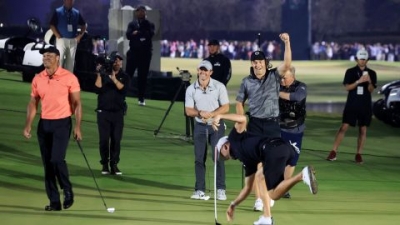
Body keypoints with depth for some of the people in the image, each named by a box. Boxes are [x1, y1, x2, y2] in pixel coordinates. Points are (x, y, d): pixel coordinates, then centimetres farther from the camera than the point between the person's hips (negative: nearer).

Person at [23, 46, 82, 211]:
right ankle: (54, 201, 8)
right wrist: (28, 125, 1)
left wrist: (77, 127, -9)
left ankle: (67, 190, 8)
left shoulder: (69, 78, -6)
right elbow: (33, 103, 11)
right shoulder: (37, 79, 6)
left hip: (62, 123, -5)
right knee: (47, 163, 3)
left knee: (57, 159, -17)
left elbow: (77, 103, -4)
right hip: (44, 124, 5)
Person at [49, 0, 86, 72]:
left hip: (73, 41, 4)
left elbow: (83, 25, 17)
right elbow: (52, 25, -4)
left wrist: (80, 36, 4)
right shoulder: (58, 12, -2)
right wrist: (58, 36, -10)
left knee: (71, 61, 8)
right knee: (59, 59, -10)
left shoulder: (77, 13, 9)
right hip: (61, 40, -4)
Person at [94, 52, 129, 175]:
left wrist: (114, 78, -23)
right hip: (103, 112, -1)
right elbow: (98, 89, -9)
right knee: (104, 139, -2)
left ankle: (114, 165, 3)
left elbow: (122, 88, -12)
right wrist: (99, 74, -16)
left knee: (116, 140, -2)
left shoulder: (124, 77, 6)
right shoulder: (103, 74, 3)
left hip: (118, 113, 1)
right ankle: (104, 165, 6)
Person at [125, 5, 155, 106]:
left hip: (145, 54, 0)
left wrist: (137, 33, -12)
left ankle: (141, 99, 8)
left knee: (143, 77, 2)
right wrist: (142, 35, -17)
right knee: (128, 75, -2)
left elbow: (150, 34, -13)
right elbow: (128, 35, -8)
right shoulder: (132, 24, 8)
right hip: (133, 52, 0)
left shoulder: (150, 24, 6)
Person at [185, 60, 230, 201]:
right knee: (199, 158, 2)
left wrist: (210, 114, -21)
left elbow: (225, 107, -8)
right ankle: (200, 190, 7)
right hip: (200, 126, 2)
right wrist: (200, 113, -20)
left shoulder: (219, 87, -6)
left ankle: (221, 189, -3)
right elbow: (188, 110, 0)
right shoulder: (191, 89, 1)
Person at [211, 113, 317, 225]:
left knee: (274, 195, -5)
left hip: (275, 148, -9)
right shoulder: (247, 160, 37)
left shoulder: (234, 139, 21)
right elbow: (248, 188, 42)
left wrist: (220, 116, 10)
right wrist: (233, 205, 51)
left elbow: (243, 119, 4)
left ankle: (303, 175, -21)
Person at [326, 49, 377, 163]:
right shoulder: (350, 72, 2)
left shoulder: (371, 73, 4)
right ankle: (333, 152, -6)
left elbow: (371, 90, -2)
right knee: (344, 127, -7)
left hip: (365, 105, 2)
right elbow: (347, 87, -7)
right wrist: (358, 81, -21)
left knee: (363, 130, 3)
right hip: (352, 104, -2)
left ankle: (359, 154, 10)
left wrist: (369, 82, -22)